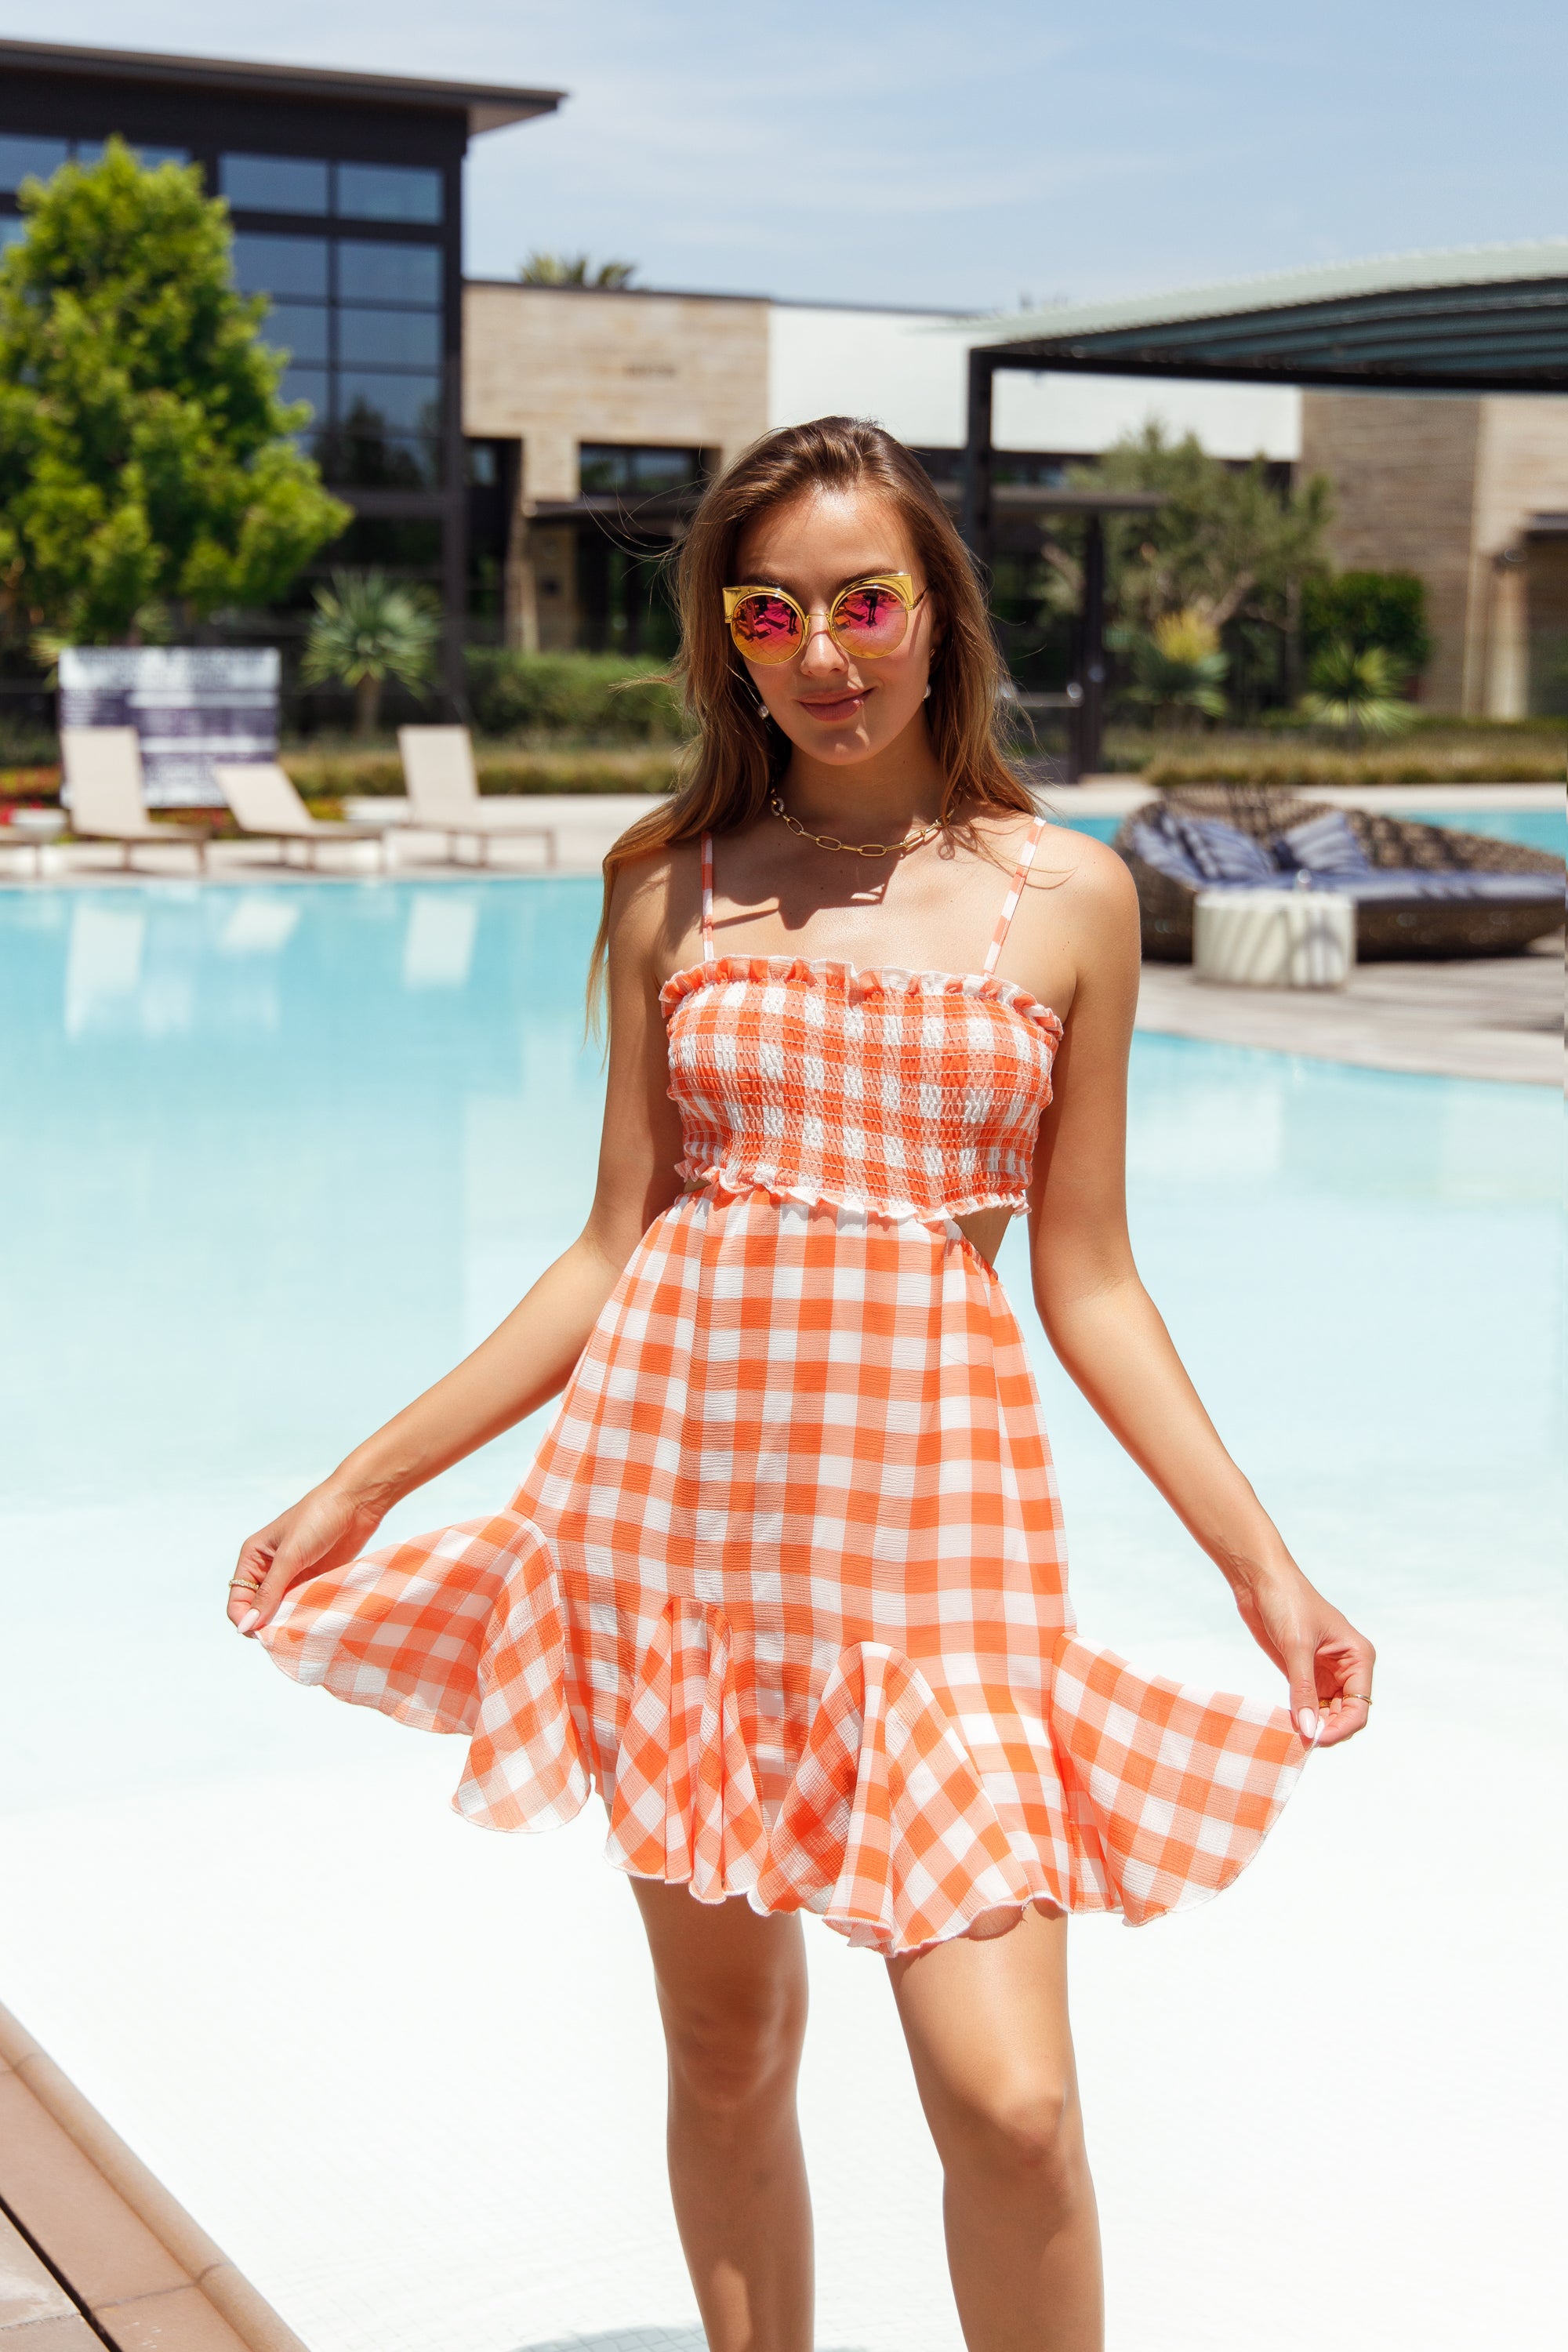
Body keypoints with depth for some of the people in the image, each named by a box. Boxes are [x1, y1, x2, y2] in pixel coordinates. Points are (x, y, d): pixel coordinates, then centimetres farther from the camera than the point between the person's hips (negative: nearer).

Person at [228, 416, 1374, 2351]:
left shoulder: (1066, 897, 3)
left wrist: (1258, 1559, 2)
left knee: (1009, 2099, -8)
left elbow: (1087, 1284, 6)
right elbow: (613, 1246, 9)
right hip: (673, 1487, 2)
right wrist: (362, 1483, 7)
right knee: (724, 2041, 11)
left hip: (931, 1512, -1)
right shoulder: (673, 886, 6)